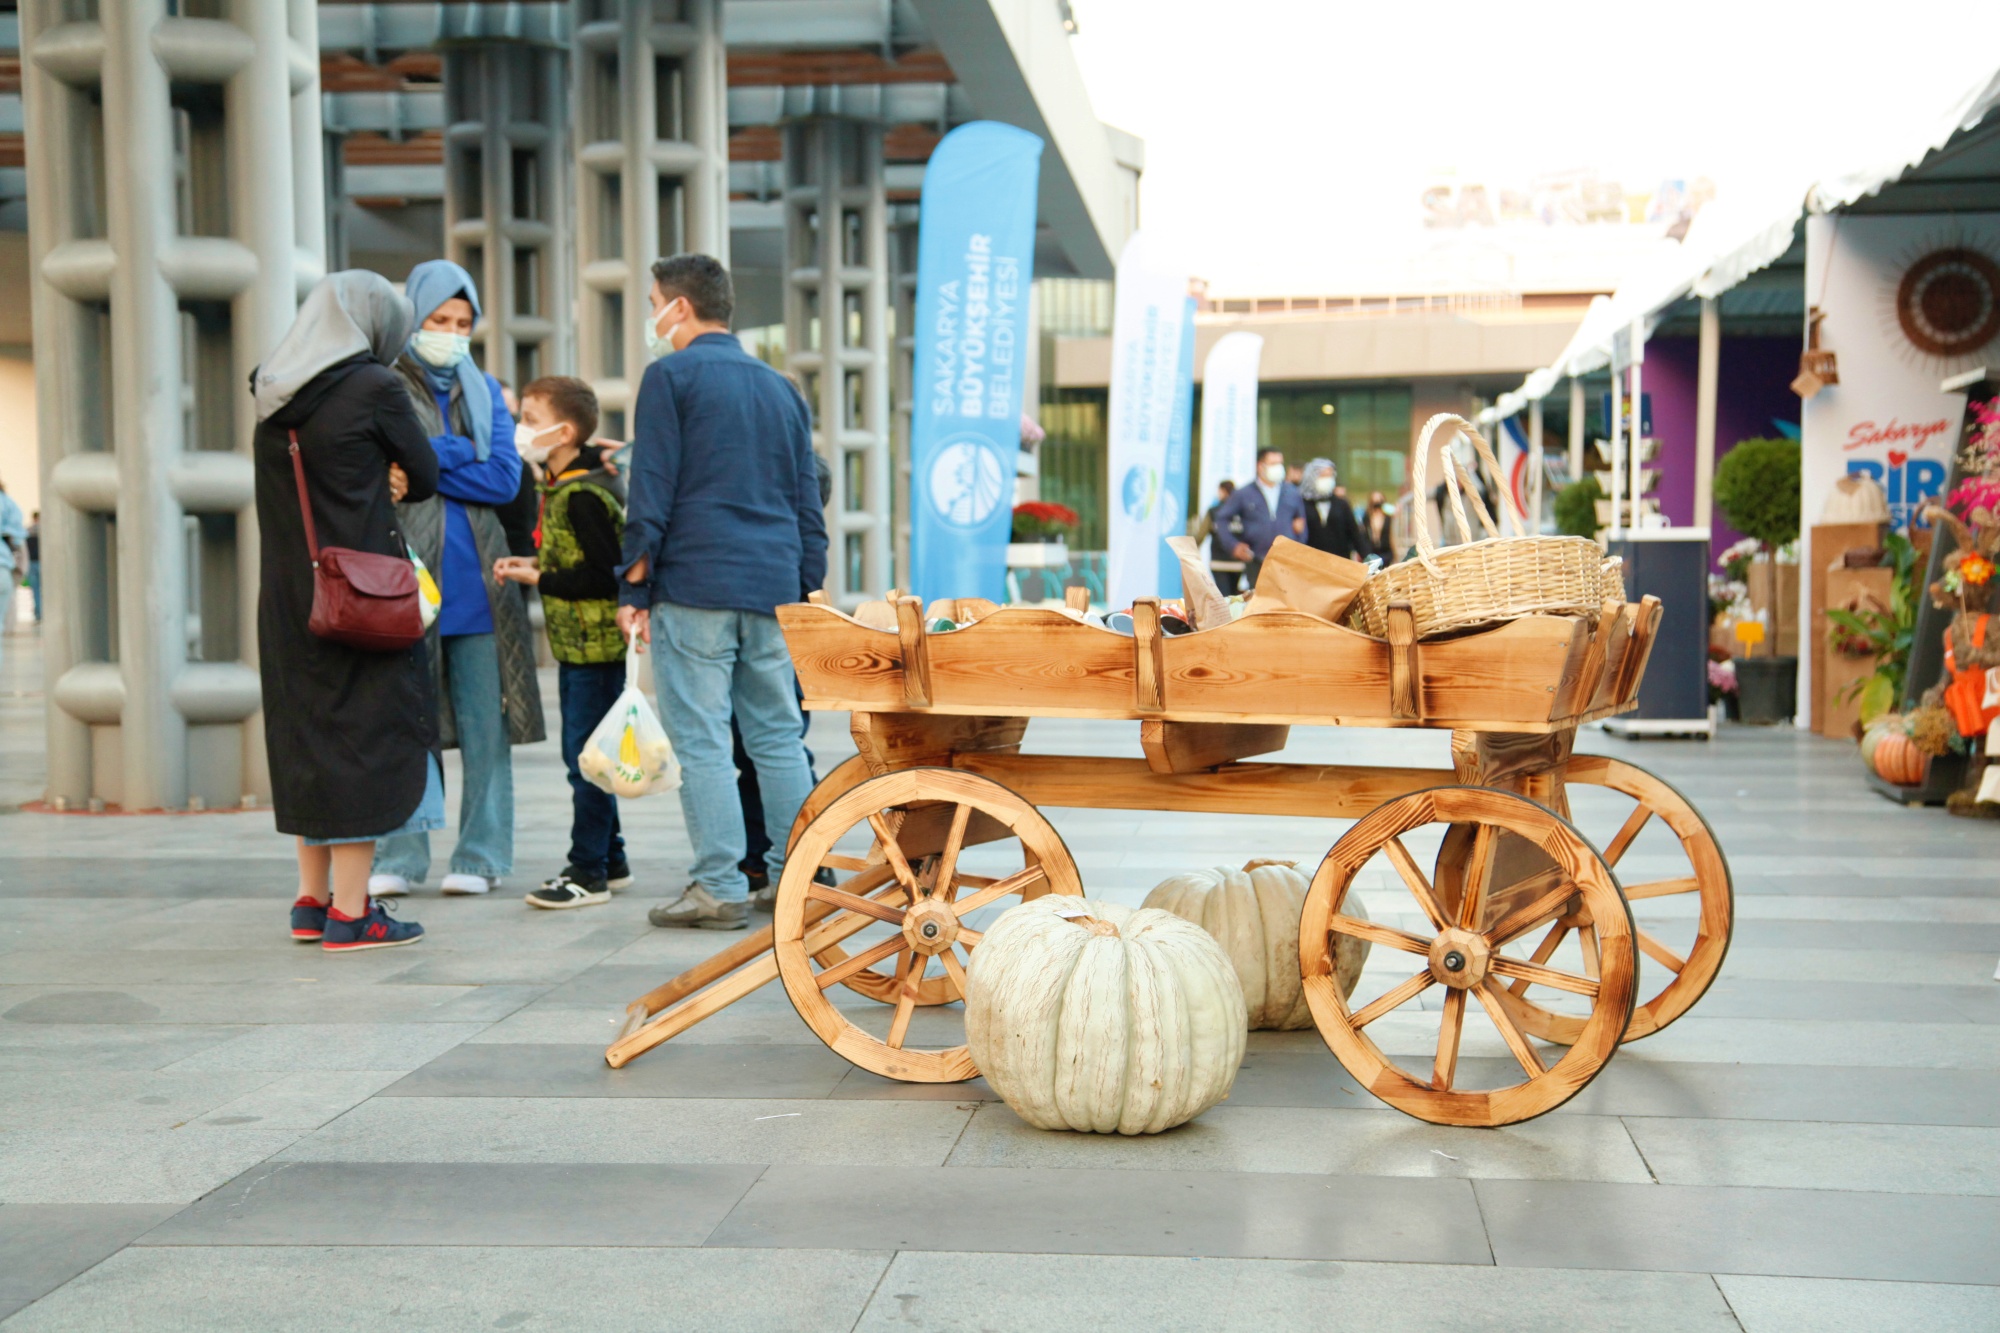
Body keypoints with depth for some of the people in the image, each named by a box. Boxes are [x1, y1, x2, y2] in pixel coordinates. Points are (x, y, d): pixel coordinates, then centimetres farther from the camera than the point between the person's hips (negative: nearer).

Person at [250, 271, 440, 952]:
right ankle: (349, 913, -1)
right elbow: (426, 475, -1)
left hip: (287, 591, 7)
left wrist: (375, 482, 5)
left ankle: (312, 901, 20)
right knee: (366, 733, -2)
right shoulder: (373, 386, -10)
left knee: (307, 731, 14)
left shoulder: (271, 394, 10)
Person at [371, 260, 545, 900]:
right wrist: (461, 453, -7)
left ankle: (480, 858, 9)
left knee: (485, 726, 2)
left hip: (477, 582, 3)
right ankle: (398, 859, 8)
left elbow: (505, 479, 2)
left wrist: (424, 465, -5)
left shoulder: (485, 390, 16)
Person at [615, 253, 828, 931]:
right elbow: (807, 500, 18)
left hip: (694, 587, -6)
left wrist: (634, 587, -3)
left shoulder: (671, 377, -1)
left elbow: (651, 492, -7)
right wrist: (809, 589, 20)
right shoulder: (778, 386, 18)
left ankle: (720, 887, -4)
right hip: (772, 588, 6)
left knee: (701, 740, -3)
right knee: (778, 735, 10)